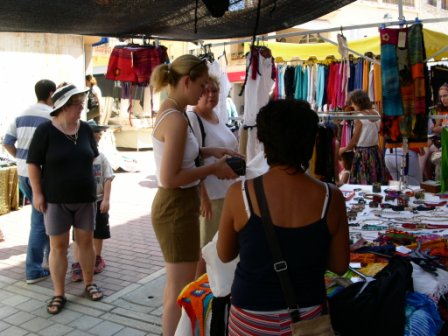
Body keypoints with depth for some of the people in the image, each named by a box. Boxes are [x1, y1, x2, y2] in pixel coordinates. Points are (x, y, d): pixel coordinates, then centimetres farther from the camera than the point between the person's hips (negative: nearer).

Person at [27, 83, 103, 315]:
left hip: (85, 197, 4)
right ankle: (59, 294, 15)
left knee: (86, 241, 11)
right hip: (56, 200, -3)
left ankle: (89, 283, 28)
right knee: (58, 246, 5)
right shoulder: (45, 130, -10)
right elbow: (33, 164, -8)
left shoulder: (85, 129, 3)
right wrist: (37, 193, -12)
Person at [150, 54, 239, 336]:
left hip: (175, 205, 10)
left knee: (176, 284, 25)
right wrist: (212, 169, -16)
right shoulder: (177, 119, -22)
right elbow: (170, 178, -25)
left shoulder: (169, 111, 7)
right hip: (176, 209, -10)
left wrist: (210, 152, 9)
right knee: (182, 290, 4)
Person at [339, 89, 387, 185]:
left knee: (362, 186, -1)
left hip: (362, 154, -7)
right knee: (376, 185, 11)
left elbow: (354, 140, -7)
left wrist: (344, 149, 11)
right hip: (376, 152, 7)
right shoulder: (377, 114, 6)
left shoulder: (359, 117, -13)